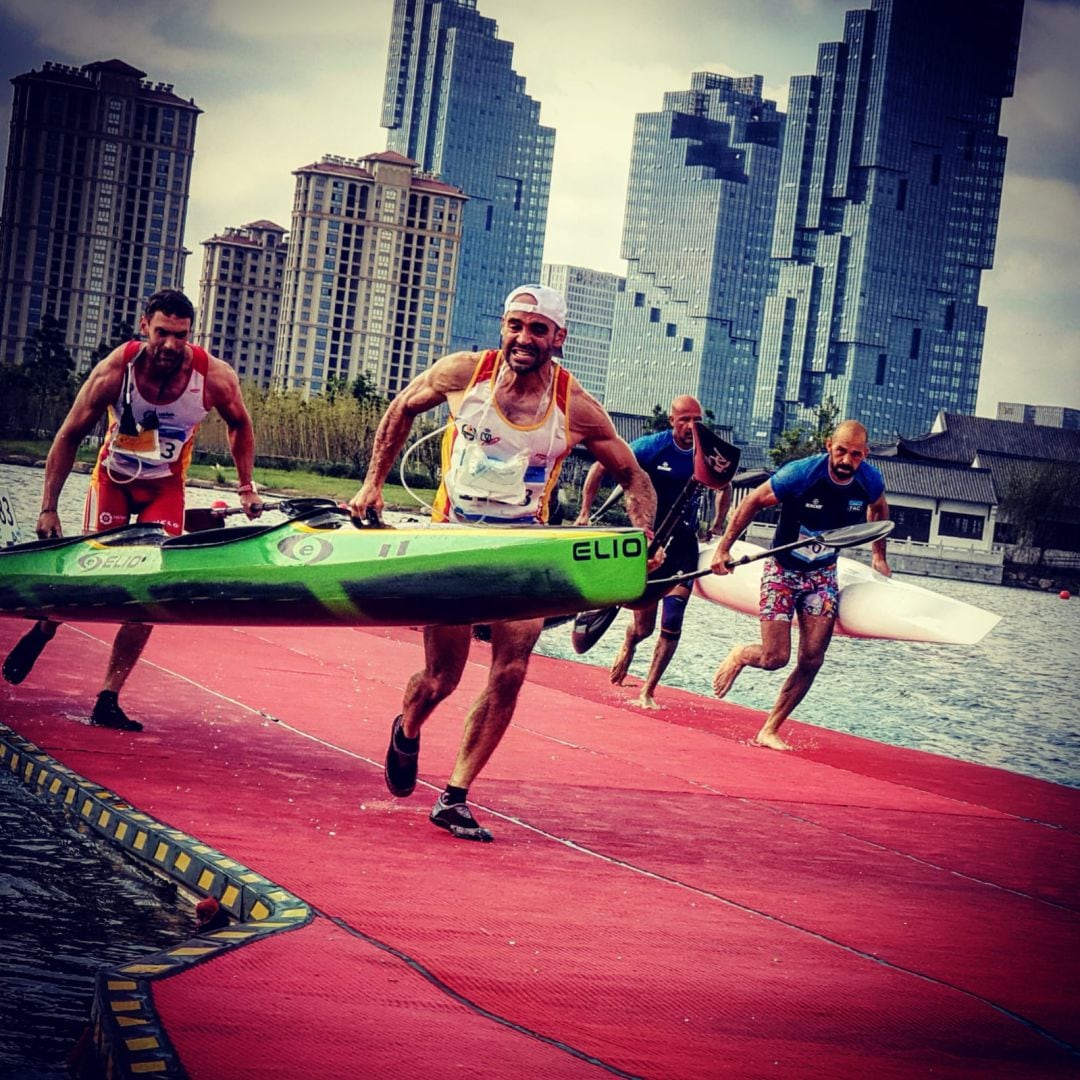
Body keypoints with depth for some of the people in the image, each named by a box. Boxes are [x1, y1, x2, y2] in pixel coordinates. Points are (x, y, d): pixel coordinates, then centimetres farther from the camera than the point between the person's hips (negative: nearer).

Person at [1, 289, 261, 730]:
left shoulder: (215, 377, -24)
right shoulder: (115, 370, -26)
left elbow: (240, 425, 0)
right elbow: (69, 436, -13)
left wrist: (246, 487, -3)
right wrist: (48, 508, -13)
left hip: (165, 487, 1)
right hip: (114, 477, -1)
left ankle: (108, 699, -4)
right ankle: (42, 632, 23)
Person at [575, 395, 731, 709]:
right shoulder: (651, 447, -13)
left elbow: (724, 488, 20)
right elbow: (600, 468, -3)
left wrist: (718, 524, 13)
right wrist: (585, 513, -3)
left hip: (683, 546, 2)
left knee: (671, 625, -9)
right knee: (643, 626, 3)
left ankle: (647, 693, 5)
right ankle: (628, 647, 41)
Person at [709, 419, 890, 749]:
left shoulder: (870, 481, -12)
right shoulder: (801, 474, -25)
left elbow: (879, 508, 14)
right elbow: (752, 502, -12)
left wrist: (878, 554, 15)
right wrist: (723, 549, -12)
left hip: (823, 575, 4)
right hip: (782, 570, -4)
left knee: (811, 661, -5)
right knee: (775, 658, -10)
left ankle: (769, 730, 7)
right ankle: (739, 656, 26)